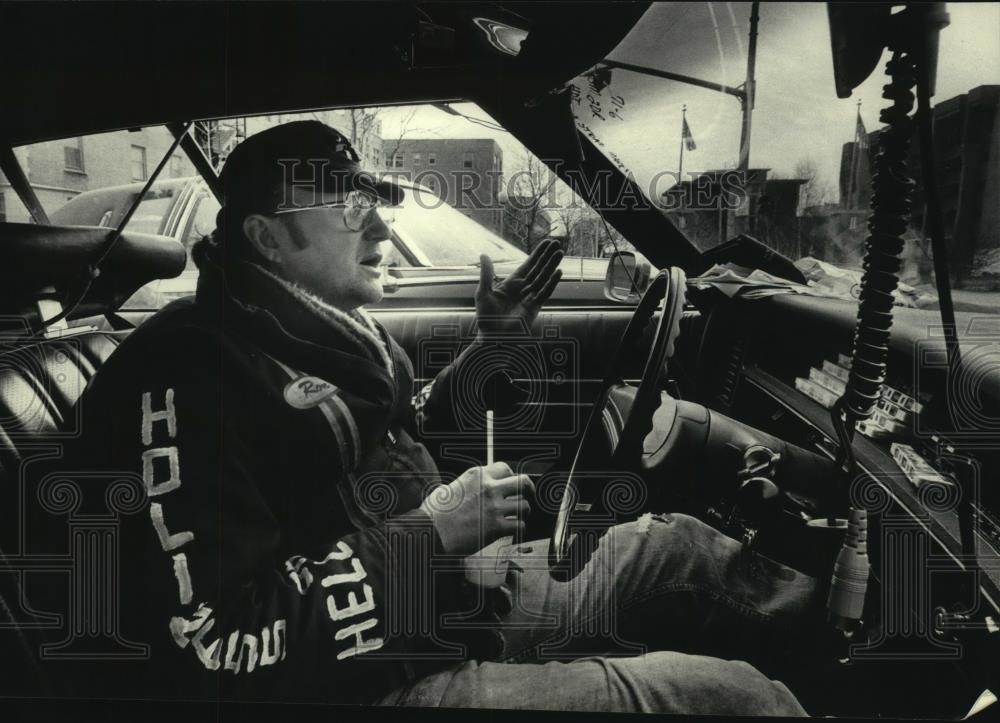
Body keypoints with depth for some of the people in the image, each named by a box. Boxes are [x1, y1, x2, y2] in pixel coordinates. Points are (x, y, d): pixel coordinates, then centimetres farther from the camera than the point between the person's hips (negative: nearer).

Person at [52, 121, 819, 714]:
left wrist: (492, 344, 12)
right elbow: (225, 640, -26)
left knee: (674, 543, 12)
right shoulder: (188, 376, -21)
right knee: (736, 693, -15)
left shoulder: (335, 329, 7)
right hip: (369, 679, -9)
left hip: (454, 599, 9)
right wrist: (431, 534, -23)